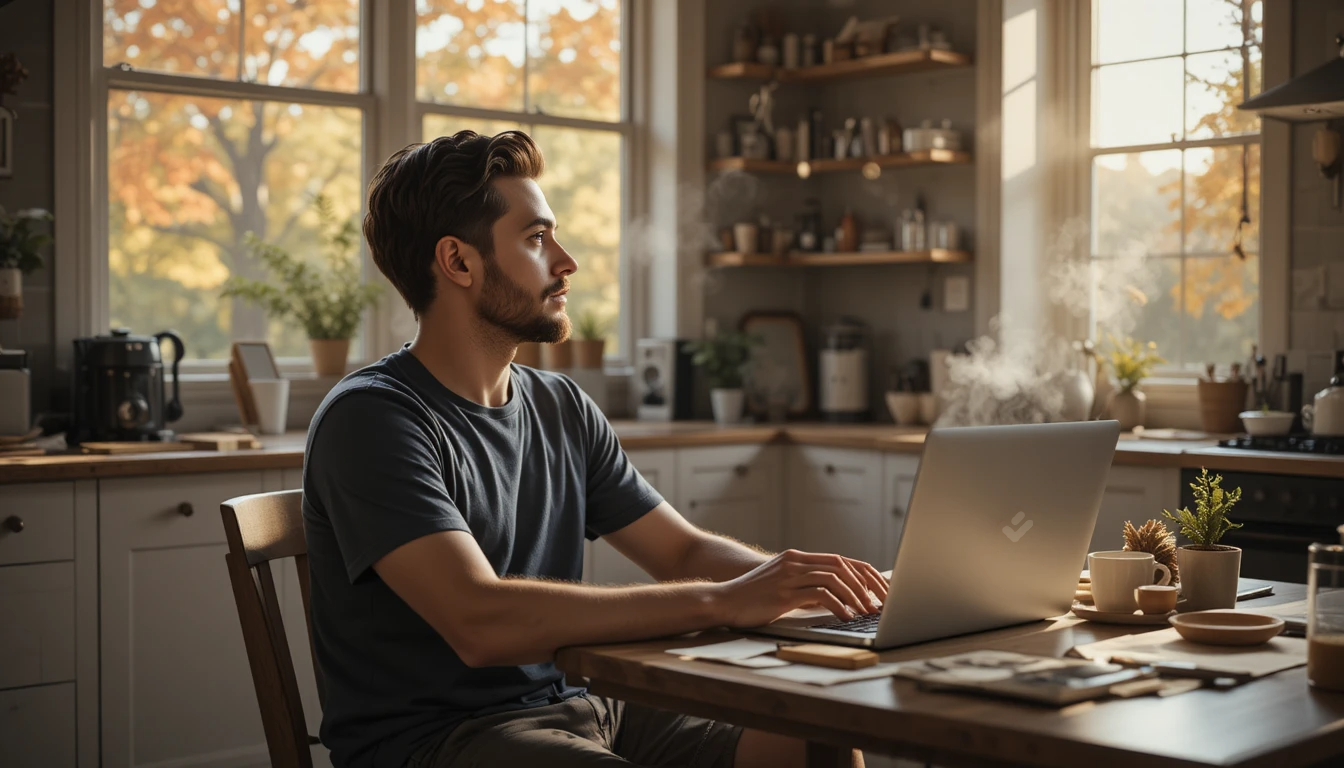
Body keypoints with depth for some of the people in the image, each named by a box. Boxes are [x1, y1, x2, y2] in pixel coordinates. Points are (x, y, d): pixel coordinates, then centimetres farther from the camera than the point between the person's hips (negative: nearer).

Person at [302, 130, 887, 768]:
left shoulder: (562, 409, 11)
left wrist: (794, 579, -6)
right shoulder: (371, 420, -14)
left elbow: (685, 552, 16)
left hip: (573, 708, 7)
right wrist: (722, 602, -26)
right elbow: (481, 623, -26)